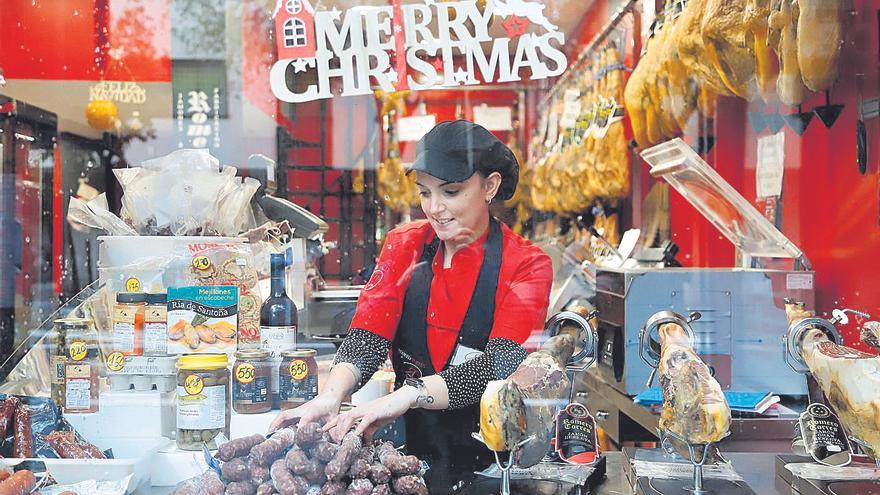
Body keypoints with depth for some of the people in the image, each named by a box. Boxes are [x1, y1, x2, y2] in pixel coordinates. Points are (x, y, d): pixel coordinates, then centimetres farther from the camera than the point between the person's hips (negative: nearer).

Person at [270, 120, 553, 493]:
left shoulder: (527, 266, -3)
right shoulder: (403, 246, 7)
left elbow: (501, 364, -17)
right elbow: (367, 337, -4)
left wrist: (407, 396, -31)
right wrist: (331, 396, -24)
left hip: (489, 452, -2)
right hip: (412, 444, 3)